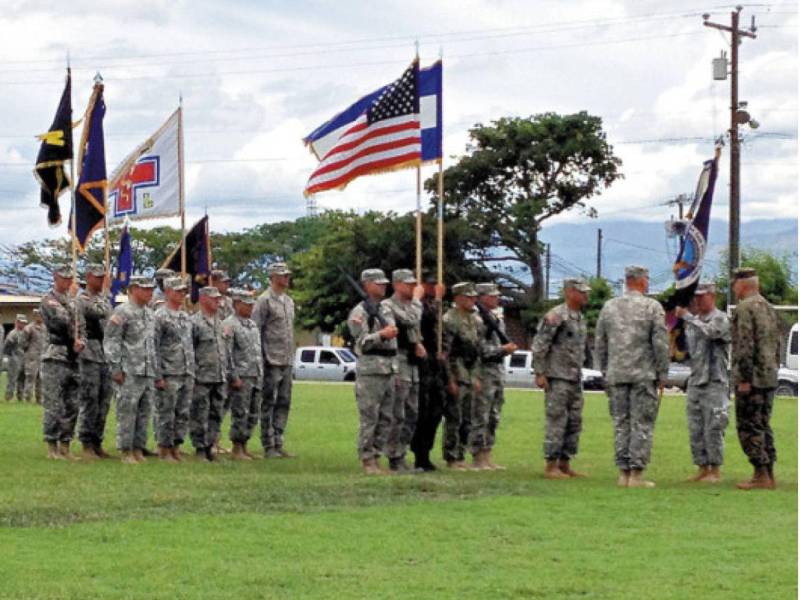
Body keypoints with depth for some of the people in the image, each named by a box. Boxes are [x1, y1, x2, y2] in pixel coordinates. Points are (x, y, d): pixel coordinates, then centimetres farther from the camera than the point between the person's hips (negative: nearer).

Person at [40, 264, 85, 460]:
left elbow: (81, 327, 17)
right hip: (55, 358, -7)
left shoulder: (73, 301, 17)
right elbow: (62, 320, -20)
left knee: (72, 407, 8)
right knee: (53, 407, -6)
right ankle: (52, 448, -2)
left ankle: (65, 446, 13)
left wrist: (80, 342, -5)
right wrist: (71, 299, -8)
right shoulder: (48, 301, -5)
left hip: (73, 360, 7)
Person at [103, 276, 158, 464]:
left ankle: (138, 449, 14)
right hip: (130, 373, -7)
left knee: (144, 412, 8)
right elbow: (110, 341, -9)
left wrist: (156, 371, 19)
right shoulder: (122, 312, -6)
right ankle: (126, 451, -1)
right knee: (127, 412, -5)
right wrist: (116, 368, -14)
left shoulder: (150, 314, 17)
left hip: (149, 373, 7)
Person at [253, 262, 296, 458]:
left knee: (284, 403, 8)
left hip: (287, 361, 8)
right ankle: (268, 446, 1)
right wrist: (261, 359, -15)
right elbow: (255, 330, -11)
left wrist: (292, 357, 16)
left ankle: (278, 443, 14)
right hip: (272, 361, -8)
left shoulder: (289, 301, 16)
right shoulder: (265, 300, -8)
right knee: (268, 404, -2)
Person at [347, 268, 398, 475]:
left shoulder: (387, 310, 18)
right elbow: (360, 341, -14)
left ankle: (376, 457, 13)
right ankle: (367, 460, -4)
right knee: (369, 418, -7)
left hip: (389, 370, 8)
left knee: (385, 419, 7)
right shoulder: (359, 313, -6)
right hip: (370, 370, -8)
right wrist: (381, 334, -24)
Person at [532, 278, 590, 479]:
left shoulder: (580, 318, 14)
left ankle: (564, 464, 16)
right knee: (556, 422, -6)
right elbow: (539, 346, -15)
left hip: (575, 379, 9)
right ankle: (551, 466, -3)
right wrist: (540, 374, -17)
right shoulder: (556, 316, -13)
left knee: (574, 423, 9)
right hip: (558, 379, -9)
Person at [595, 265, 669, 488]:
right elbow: (661, 344, -7)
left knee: (621, 424, 8)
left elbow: (599, 344, 12)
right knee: (642, 424, -1)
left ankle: (623, 473, 8)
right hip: (643, 375, -4)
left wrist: (605, 371, 19)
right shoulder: (652, 307, -4)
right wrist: (662, 374, 1)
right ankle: (636, 474, -5)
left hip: (616, 375, 4)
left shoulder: (609, 307, 8)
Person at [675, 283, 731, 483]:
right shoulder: (693, 321, 17)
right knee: (695, 430, 7)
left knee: (713, 429, -7)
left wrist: (687, 316, -22)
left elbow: (709, 331, -27)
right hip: (694, 382, 7)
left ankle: (715, 471, -2)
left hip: (714, 383, -7)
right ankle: (702, 468, 14)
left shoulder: (720, 319, -6)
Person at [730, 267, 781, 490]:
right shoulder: (769, 309, 16)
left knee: (749, 427, -5)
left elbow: (745, 346, -19)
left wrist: (744, 378, -18)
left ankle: (761, 475, -9)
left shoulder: (744, 308, -13)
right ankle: (769, 474, 13)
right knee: (763, 426, 13)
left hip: (752, 378, -9)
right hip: (770, 378, 9)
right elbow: (777, 344, 20)